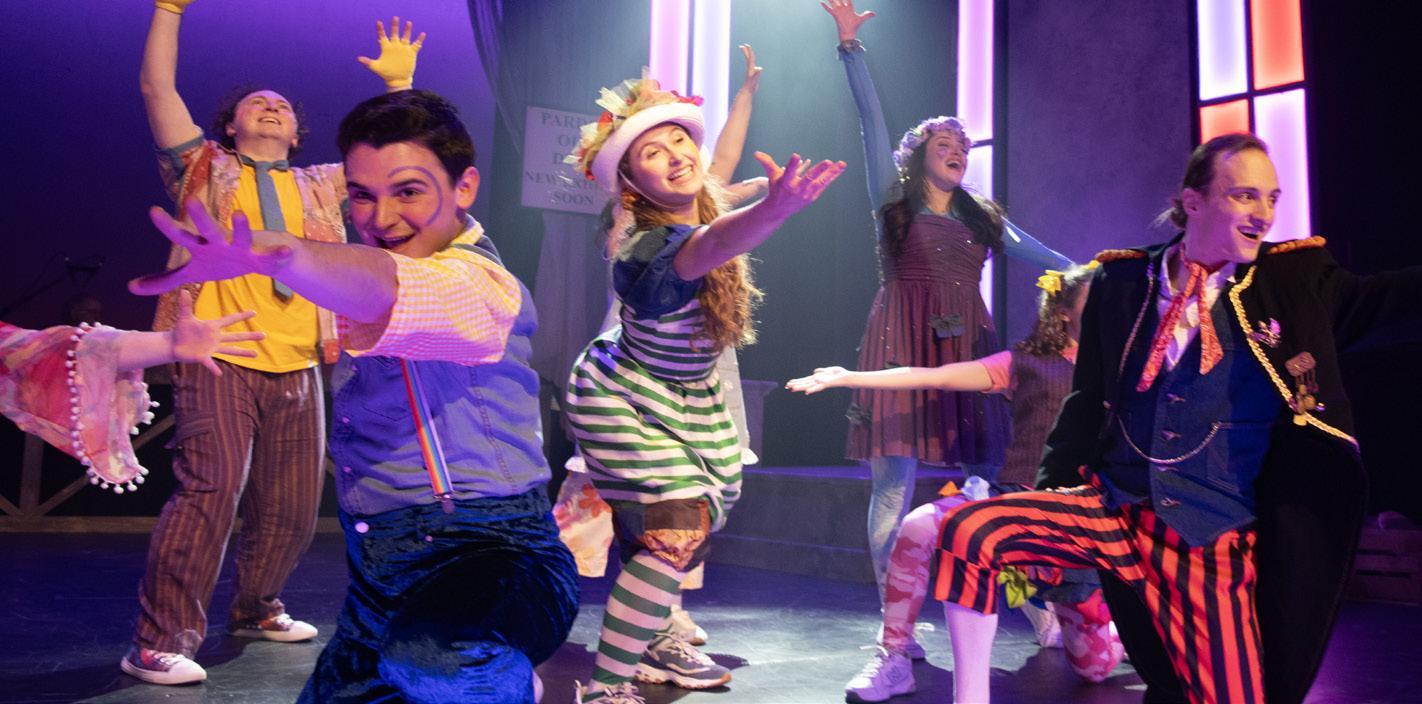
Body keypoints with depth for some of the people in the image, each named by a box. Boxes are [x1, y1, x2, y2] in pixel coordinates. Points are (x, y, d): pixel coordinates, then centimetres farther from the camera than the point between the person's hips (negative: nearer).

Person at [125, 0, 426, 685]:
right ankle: (158, 642, -12)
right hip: (218, 359, -4)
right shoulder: (206, 169, 12)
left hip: (298, 369, 4)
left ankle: (255, 609, 29)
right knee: (211, 488, -20)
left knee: (291, 507, 6)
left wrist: (399, 83, 15)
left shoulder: (319, 187, 21)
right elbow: (156, 87, 4)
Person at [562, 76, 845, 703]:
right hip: (621, 404, -10)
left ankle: (652, 643, 40)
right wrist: (776, 208, -80)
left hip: (687, 399, 10)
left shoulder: (694, 209, -10)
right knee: (675, 533, -20)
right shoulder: (652, 249, -37)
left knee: (694, 520, 20)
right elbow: (712, 246, -62)